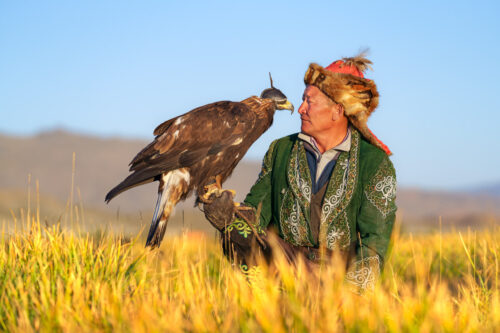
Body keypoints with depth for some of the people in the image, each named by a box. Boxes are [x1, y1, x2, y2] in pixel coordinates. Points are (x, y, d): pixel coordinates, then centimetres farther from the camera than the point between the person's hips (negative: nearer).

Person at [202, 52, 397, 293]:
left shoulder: (375, 162, 3)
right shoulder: (281, 150, 15)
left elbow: (376, 237, -4)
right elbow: (257, 210, 13)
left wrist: (353, 288, -21)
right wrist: (229, 217, -12)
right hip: (283, 259, 2)